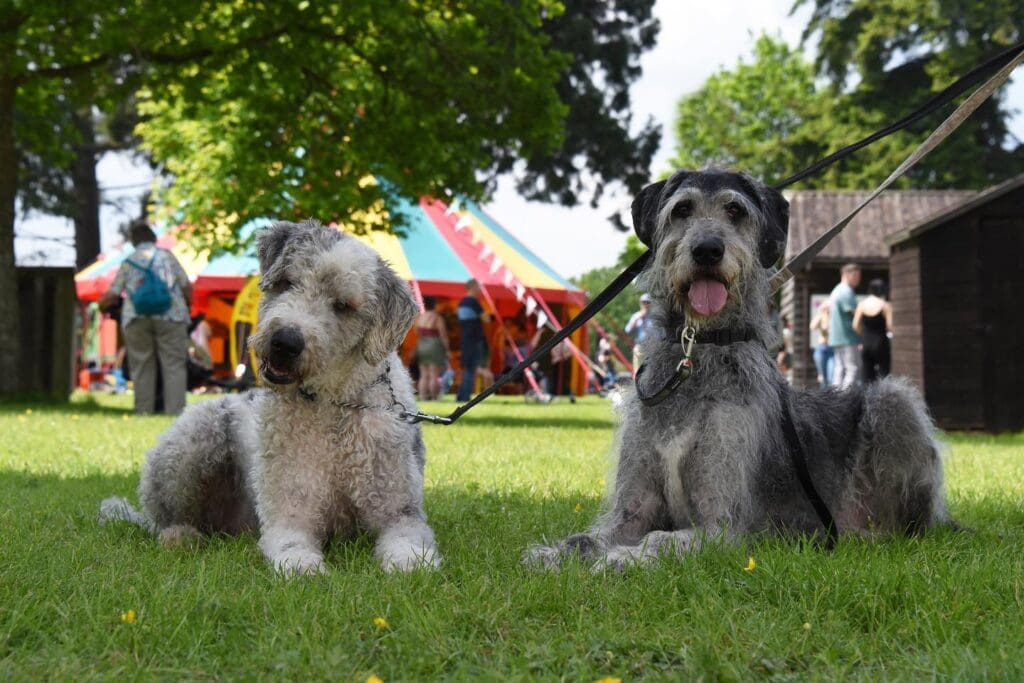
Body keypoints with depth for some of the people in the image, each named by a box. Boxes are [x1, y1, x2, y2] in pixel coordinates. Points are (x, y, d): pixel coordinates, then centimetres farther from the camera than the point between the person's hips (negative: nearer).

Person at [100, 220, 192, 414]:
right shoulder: (167, 256, 13)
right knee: (174, 366, -2)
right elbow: (187, 288, 11)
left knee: (142, 369, 6)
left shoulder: (128, 263, 17)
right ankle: (175, 411, -10)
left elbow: (110, 298, 10)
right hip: (169, 317, -2)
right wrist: (186, 307, 28)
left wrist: (102, 304, 31)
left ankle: (143, 413, 5)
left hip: (136, 320, 2)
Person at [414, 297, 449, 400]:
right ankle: (433, 396, -5)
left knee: (424, 375, 9)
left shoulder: (419, 318, 6)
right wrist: (447, 349, -4)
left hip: (421, 346, 6)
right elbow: (443, 336, -11)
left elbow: (417, 333, 10)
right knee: (434, 375, -3)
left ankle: (423, 395, 6)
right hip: (435, 347, -6)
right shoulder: (438, 318, -11)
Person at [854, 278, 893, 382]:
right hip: (880, 343, -4)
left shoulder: (861, 304, 3)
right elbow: (890, 327, -12)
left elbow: (855, 326, 2)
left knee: (866, 376, 8)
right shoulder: (885, 305, -8)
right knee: (883, 373, 1)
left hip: (865, 344, 4)